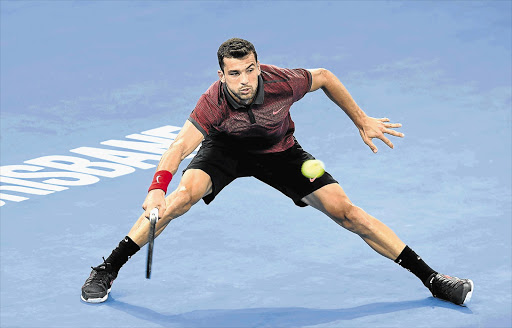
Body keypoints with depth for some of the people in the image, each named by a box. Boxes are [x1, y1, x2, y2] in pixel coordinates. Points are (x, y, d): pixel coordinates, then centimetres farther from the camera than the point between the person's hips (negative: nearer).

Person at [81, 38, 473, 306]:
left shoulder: (283, 82, -32)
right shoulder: (214, 103, -36)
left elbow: (324, 77, -10)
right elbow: (181, 146, -47)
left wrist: (362, 122, -3)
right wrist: (158, 188, -65)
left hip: (279, 151, 1)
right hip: (226, 149, -1)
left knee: (343, 209, -9)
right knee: (186, 192, -29)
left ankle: (429, 276, -2)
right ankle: (107, 270, -16)